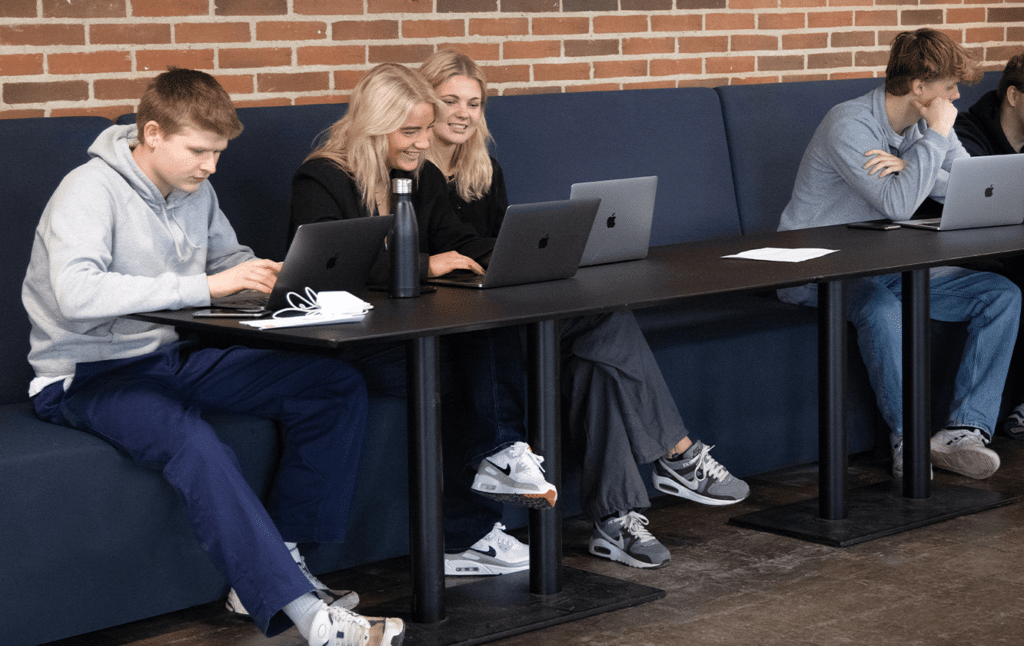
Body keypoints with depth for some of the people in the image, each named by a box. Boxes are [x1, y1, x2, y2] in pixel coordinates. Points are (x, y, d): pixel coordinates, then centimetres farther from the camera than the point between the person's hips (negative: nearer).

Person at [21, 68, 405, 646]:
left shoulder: (196, 191, 8)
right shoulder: (91, 191, -16)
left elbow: (228, 257, 25)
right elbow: (77, 294, -33)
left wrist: (263, 274, 0)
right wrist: (203, 286, -34)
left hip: (177, 356, 8)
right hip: (90, 375, -8)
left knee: (340, 388, -6)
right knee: (192, 442, -39)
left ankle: (271, 571, -8)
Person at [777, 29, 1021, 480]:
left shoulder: (929, 125, 6)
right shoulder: (849, 125, -19)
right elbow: (898, 204, -29)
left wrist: (909, 170, -17)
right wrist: (936, 137, -21)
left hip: (889, 266, 8)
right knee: (880, 308, -41)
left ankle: (964, 429, -17)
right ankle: (907, 438, -24)